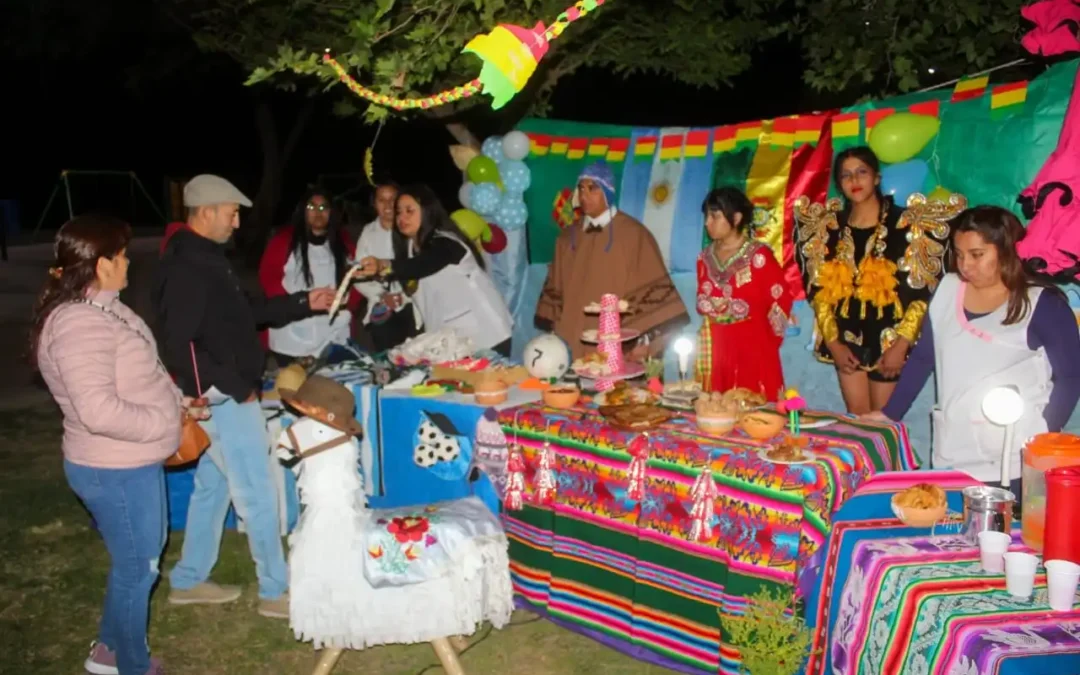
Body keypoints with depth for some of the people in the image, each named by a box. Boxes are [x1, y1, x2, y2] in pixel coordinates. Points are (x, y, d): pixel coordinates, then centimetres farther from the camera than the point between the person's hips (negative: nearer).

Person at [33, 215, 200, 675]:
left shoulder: (100, 308, 6)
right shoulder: (80, 325, -26)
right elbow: (98, 409, -33)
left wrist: (174, 398, 6)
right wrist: (166, 422, -21)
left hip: (132, 463, 10)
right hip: (116, 470, -10)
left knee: (143, 555, 24)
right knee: (137, 567, 8)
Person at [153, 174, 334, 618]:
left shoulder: (207, 257, 12)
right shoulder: (186, 266, -20)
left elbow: (246, 311, 19)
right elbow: (179, 344, -25)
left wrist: (304, 302, 12)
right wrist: (237, 387, -21)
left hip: (227, 396, 11)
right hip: (224, 398, -11)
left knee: (212, 485, 19)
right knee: (257, 495, -2)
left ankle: (189, 580, 31)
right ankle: (276, 591, 10)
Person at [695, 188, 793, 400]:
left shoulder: (759, 255, -7)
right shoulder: (705, 258, 11)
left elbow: (781, 300, -5)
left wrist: (765, 342, 1)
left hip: (753, 350, -5)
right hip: (716, 350, 5)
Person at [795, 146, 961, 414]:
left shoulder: (906, 225, -6)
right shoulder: (829, 228, 5)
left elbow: (923, 291, -7)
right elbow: (818, 289, 4)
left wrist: (901, 345, -12)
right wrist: (833, 342, -3)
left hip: (890, 340, -3)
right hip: (846, 339, 3)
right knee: (856, 417, 5)